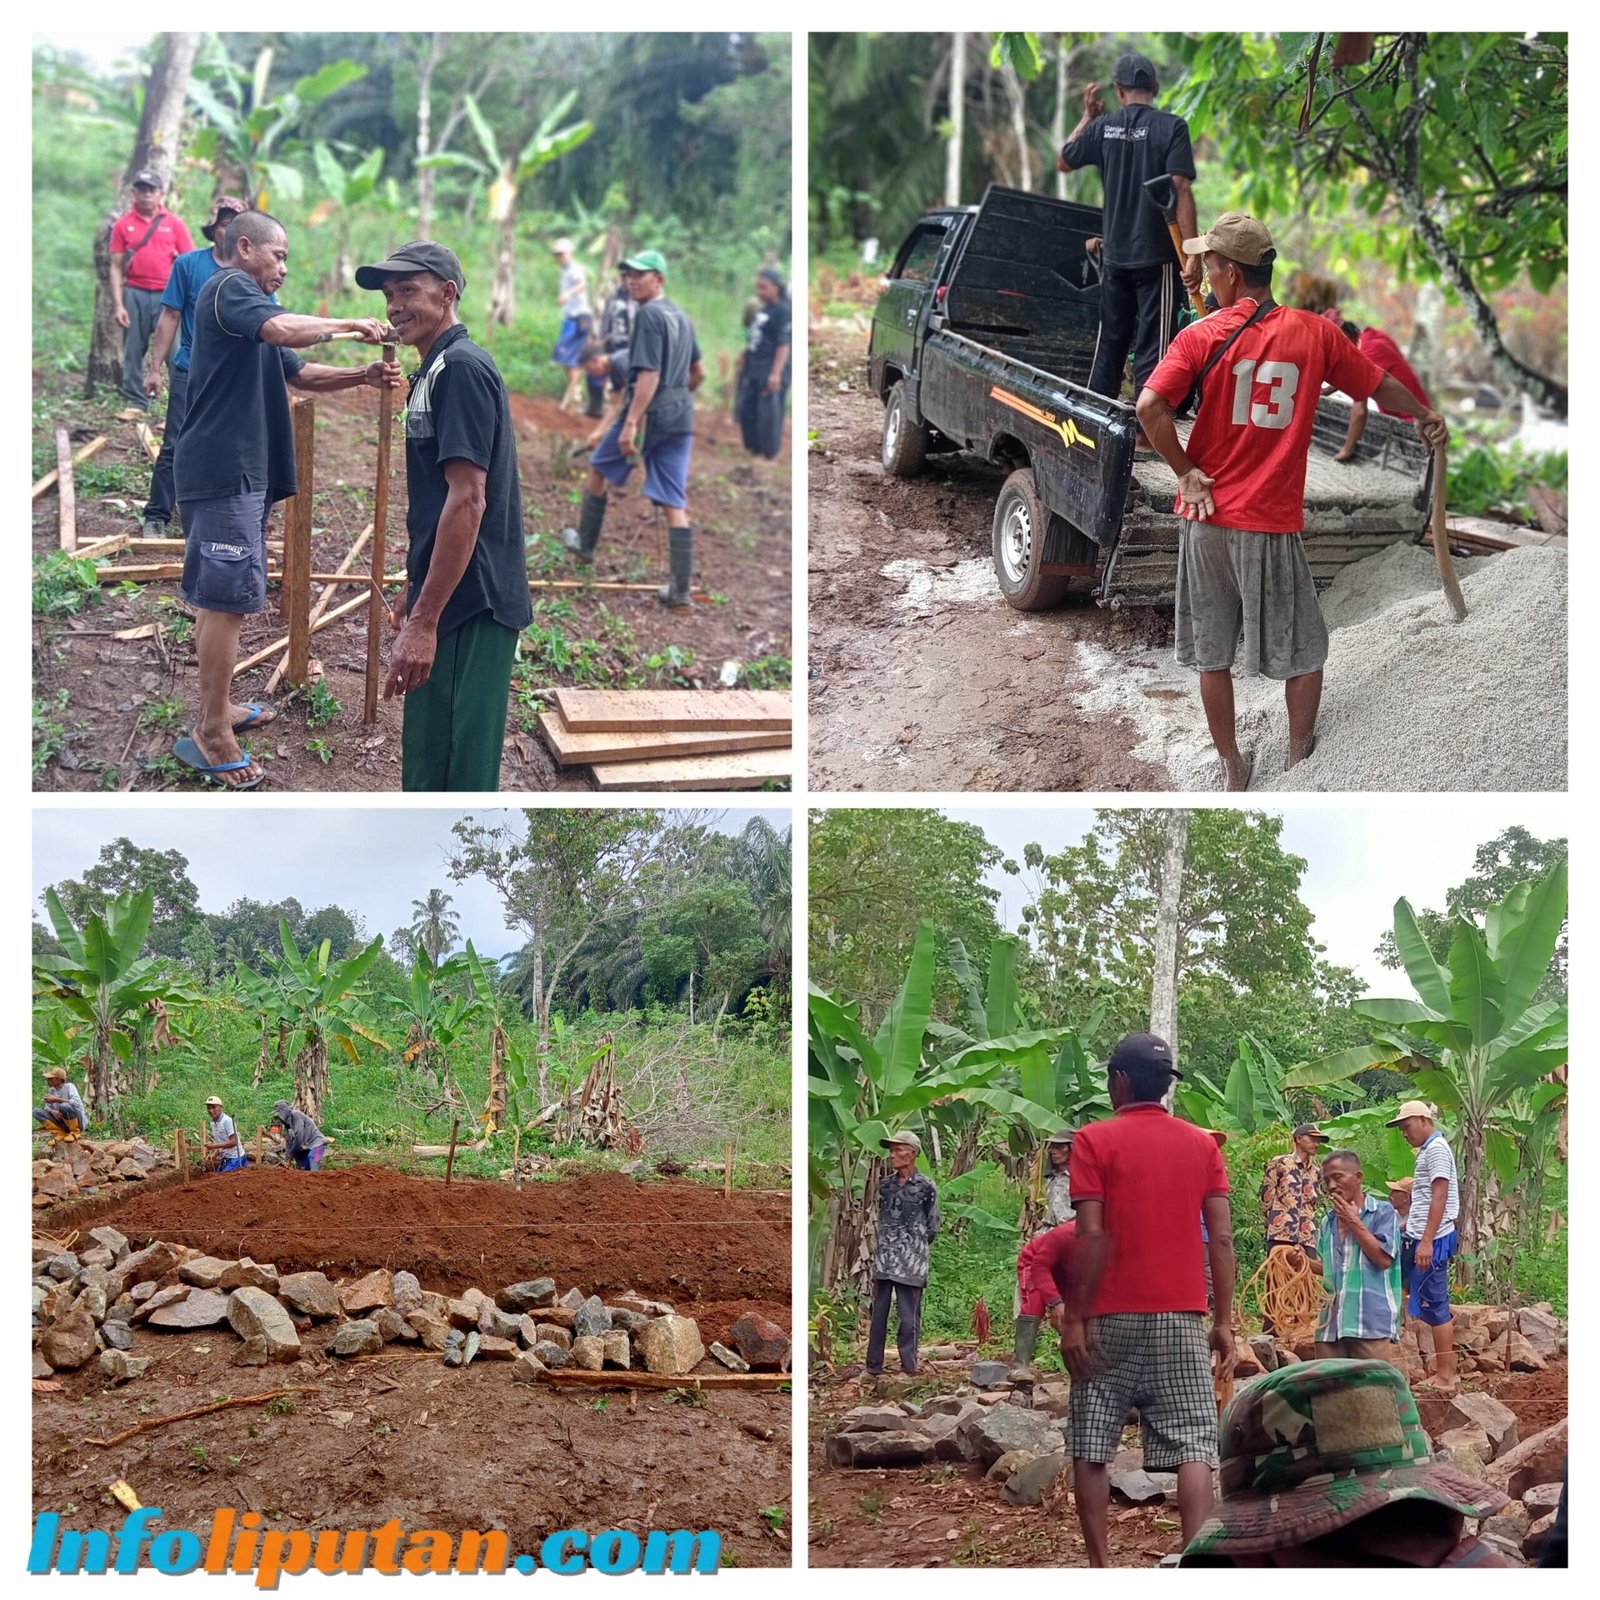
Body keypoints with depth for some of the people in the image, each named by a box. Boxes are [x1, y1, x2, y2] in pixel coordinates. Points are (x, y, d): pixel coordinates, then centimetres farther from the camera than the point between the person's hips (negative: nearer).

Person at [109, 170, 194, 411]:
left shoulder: (174, 223, 5)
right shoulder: (123, 224, 6)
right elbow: (116, 267, 5)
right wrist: (118, 305, -2)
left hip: (166, 293, -1)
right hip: (135, 293, 1)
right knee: (134, 350, 5)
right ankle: (137, 402, 12)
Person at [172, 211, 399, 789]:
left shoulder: (245, 305, 24)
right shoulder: (229, 287, -9)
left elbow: (299, 373, 21)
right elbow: (283, 329, -29)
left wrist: (363, 376, 5)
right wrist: (350, 325, -17)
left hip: (238, 472, 11)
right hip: (224, 471, -11)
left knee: (218, 597, 16)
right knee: (230, 600, -11)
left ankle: (215, 709, 26)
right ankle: (211, 734, -7)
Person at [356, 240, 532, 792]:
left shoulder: (461, 368, -14)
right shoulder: (435, 371, 17)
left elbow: (467, 501, -22)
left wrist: (425, 618, -24)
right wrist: (415, 590, 27)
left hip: (467, 606, -10)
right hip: (449, 600, 10)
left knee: (457, 773, -7)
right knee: (427, 768, 17)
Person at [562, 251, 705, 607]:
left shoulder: (649, 315, -13)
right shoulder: (681, 317, 13)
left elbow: (649, 375, -22)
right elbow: (699, 373, 20)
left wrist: (631, 424, -24)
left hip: (648, 410, -7)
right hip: (682, 417, 7)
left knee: (598, 471, 18)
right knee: (675, 504, 3)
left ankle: (585, 544, 32)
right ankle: (680, 589, -2)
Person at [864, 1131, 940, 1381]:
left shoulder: (925, 1187, -4)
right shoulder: (886, 1184, 10)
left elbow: (933, 1227, 4)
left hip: (910, 1265, -5)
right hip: (883, 1262, 5)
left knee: (909, 1318, -2)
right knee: (878, 1316, 7)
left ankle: (908, 1368, 4)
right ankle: (873, 1367, 13)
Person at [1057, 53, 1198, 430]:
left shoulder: (1103, 127, 3)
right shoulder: (1171, 127, -9)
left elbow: (1063, 162, 19)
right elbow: (1181, 191, -16)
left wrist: (1088, 115, 26)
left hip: (1115, 254, 4)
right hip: (1157, 255, -4)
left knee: (1110, 341, 16)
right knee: (1152, 344, 0)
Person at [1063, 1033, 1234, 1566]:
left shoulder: (1095, 1140, -3)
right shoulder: (1203, 1145, 8)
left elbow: (1092, 1235, -10)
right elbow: (1222, 1238, 4)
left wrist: (1074, 1318, -8)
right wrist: (1224, 1321, 8)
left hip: (1112, 1319, -2)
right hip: (1182, 1317, 3)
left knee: (1091, 1449, 7)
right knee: (1193, 1446, -2)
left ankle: (1098, 1566, 4)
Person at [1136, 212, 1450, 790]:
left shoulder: (1202, 335, -7)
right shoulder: (1314, 333, -2)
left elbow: (1150, 406, -19)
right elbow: (1380, 385, 12)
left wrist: (1187, 472, -8)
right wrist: (1426, 416, 30)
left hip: (1209, 516, 0)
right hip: (1274, 523, 0)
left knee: (1213, 655, 13)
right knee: (1303, 651, 16)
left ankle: (1233, 772, 21)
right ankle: (1299, 764, 21)